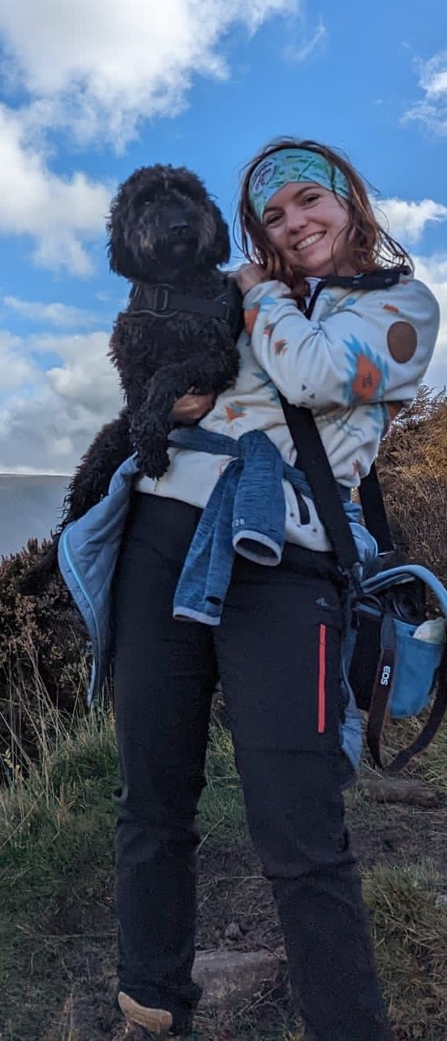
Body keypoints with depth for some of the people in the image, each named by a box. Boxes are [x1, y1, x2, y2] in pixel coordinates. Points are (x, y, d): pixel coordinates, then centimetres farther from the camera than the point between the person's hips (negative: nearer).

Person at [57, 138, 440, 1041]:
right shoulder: (237, 301, 24)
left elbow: (316, 374, -7)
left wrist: (260, 295, 9)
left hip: (278, 555, -3)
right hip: (163, 527, 4)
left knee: (300, 839, -10)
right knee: (151, 804, 7)